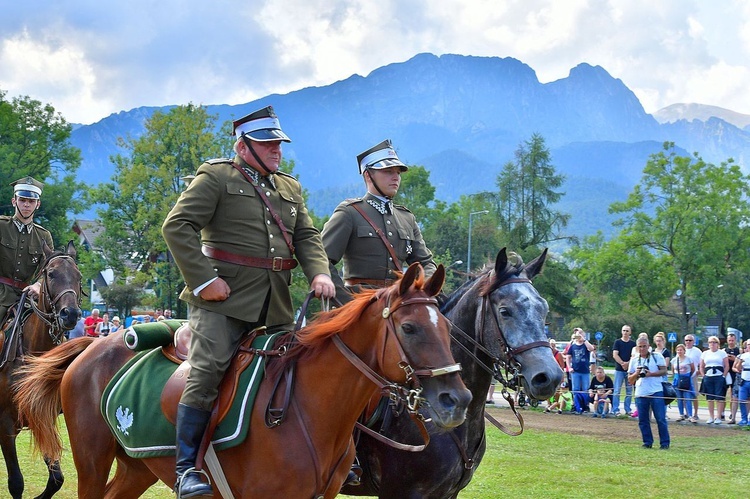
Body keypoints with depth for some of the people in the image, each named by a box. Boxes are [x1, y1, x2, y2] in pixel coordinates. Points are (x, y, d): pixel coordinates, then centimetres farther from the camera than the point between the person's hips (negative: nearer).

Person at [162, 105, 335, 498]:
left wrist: (319, 273, -5)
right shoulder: (215, 177, 0)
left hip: (275, 305, 6)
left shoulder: (290, 188, 22)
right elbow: (177, 226, -8)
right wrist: (204, 280, -16)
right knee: (206, 375, -14)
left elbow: (306, 237, 18)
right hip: (222, 301, -6)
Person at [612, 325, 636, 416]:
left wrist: (628, 363, -14)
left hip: (630, 369, 3)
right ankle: (615, 410, -3)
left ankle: (627, 409, 12)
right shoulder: (617, 342, 3)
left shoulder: (633, 343, 9)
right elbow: (615, 355, -5)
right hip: (619, 370, -3)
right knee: (617, 391, -5)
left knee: (629, 391, 5)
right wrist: (623, 363, -13)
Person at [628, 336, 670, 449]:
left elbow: (664, 371, -3)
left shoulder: (657, 356, 4)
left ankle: (664, 443, 2)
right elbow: (630, 380, 14)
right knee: (643, 420, 4)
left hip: (656, 392, -3)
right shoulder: (634, 360, 13)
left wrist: (650, 374, -16)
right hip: (640, 394, 4)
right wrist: (636, 374, -8)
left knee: (661, 419, -4)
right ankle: (647, 442, 14)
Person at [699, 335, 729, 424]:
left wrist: (723, 376, -6)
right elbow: (701, 367, 17)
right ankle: (711, 417, 11)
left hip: (719, 378, -3)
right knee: (709, 398, 5)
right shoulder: (705, 354, 14)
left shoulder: (722, 353, 5)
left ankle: (718, 417, -2)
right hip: (708, 378, 3)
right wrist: (703, 376, 6)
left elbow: (727, 366, 2)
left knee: (719, 398, -6)